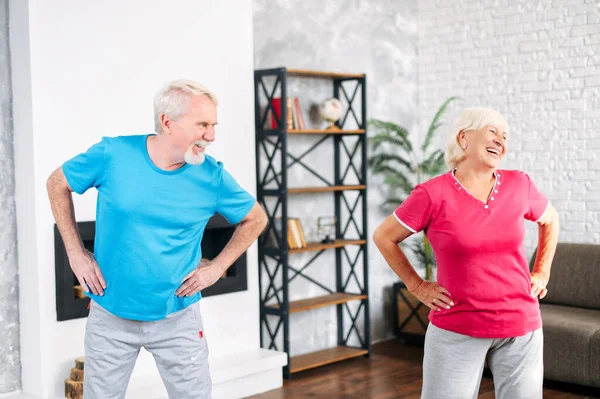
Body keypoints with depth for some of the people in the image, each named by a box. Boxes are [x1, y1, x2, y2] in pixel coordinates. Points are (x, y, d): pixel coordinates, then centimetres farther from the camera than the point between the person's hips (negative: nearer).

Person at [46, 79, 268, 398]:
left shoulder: (212, 177, -11)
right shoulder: (113, 155, -13)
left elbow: (256, 218, 5)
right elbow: (58, 184, 4)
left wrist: (217, 267, -3)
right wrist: (75, 252, -1)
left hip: (177, 320, 0)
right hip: (110, 316, 0)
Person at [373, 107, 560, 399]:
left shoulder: (519, 185, -1)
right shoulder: (433, 194, -12)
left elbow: (550, 220, 19)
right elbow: (383, 237, 0)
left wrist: (541, 273, 11)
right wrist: (416, 286, -1)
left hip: (521, 328, 3)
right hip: (456, 330, -3)